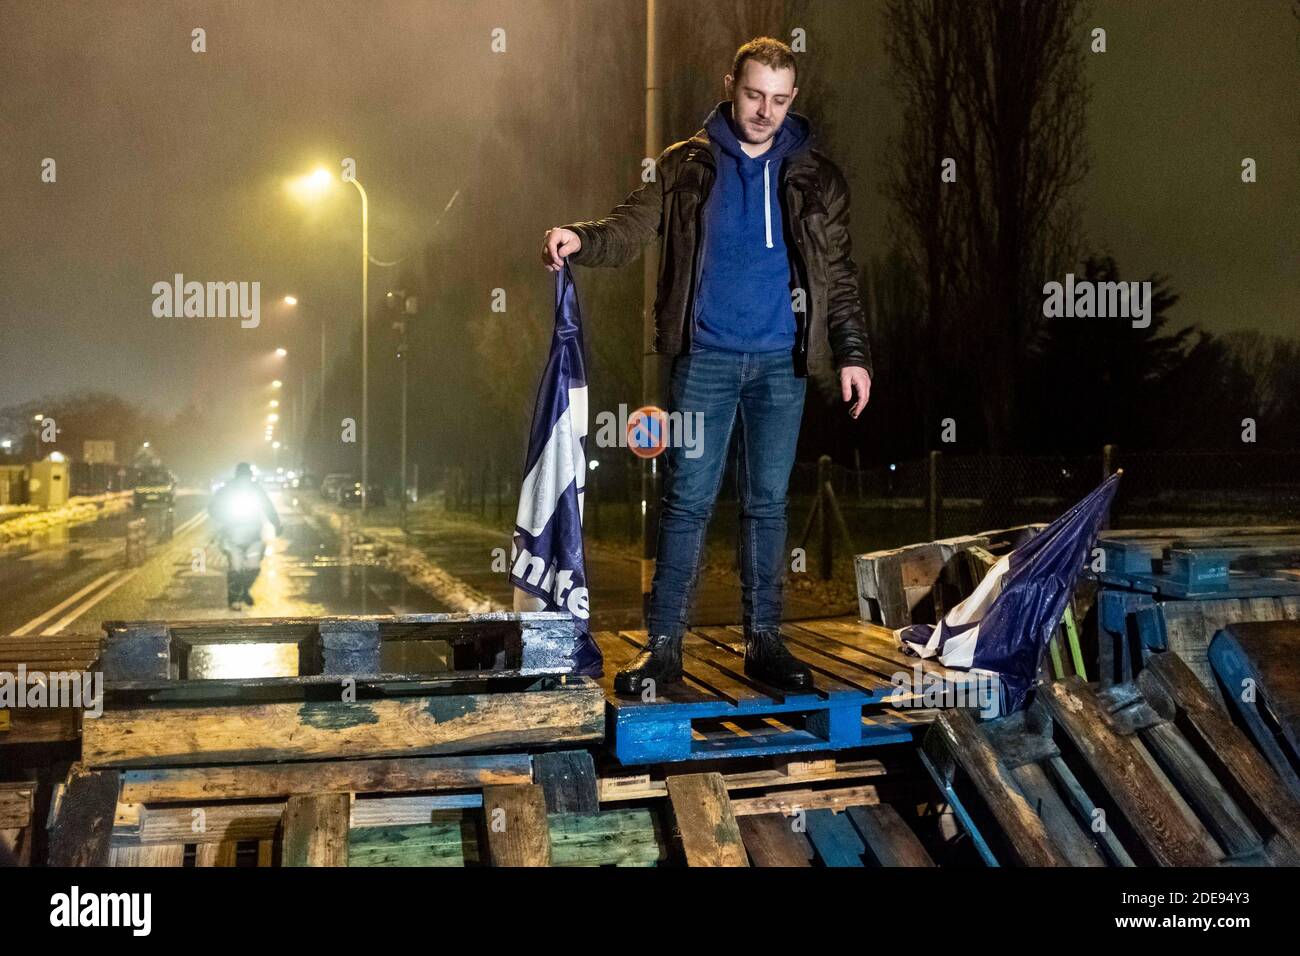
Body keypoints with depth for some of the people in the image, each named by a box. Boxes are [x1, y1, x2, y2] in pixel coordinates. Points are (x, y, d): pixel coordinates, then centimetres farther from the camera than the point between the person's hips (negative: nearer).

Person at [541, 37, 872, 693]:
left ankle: (764, 640, 17)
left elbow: (838, 274, 9)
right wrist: (580, 240, -26)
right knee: (687, 501, -2)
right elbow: (632, 227, -6)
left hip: (781, 362, 2)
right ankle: (663, 645, 6)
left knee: (767, 503, 7)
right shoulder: (686, 164, 5)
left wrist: (852, 352, 1)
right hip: (705, 357, -1)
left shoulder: (815, 177, 9)